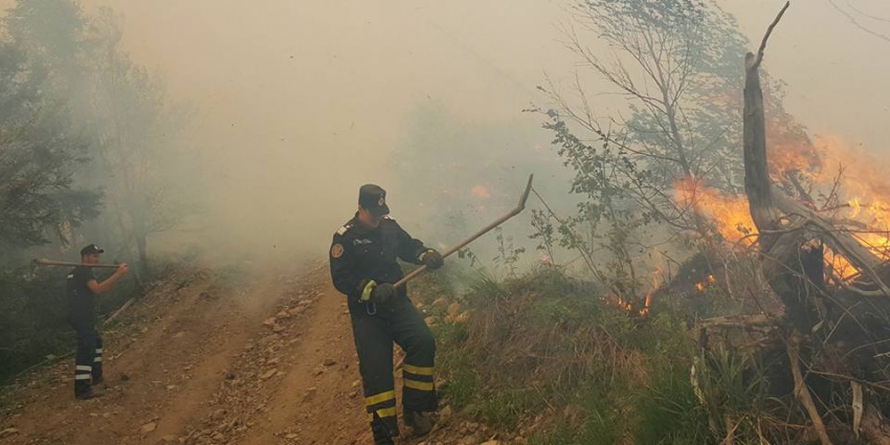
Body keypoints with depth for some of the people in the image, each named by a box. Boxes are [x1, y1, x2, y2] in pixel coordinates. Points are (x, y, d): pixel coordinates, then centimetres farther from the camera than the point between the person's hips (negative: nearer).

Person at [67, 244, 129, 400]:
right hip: (83, 318, -11)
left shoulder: (76, 272, 21)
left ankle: (95, 376, 36)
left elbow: (96, 289, 20)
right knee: (86, 350, -13)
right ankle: (82, 390, -18)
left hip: (79, 316, 11)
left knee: (96, 342, 26)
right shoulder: (84, 270, -11)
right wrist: (117, 275, -26)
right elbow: (98, 289, -26)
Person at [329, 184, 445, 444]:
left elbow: (409, 246, 17)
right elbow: (341, 279, -15)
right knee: (375, 368, -9)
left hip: (397, 302, 4)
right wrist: (372, 289, -28)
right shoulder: (344, 238, -9)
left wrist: (426, 255, -6)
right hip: (366, 312, -4)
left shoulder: (389, 226, 6)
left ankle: (415, 410, -3)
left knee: (423, 342, -17)